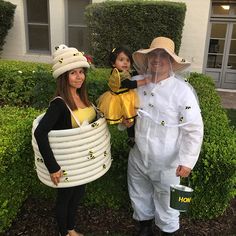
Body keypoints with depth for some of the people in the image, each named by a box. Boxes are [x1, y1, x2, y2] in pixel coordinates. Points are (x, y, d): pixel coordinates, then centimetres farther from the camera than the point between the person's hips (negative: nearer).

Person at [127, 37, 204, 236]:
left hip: (166, 164, -4)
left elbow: (194, 129, -15)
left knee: (166, 205, 16)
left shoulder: (182, 90, -16)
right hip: (137, 159, 5)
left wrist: (187, 161, -16)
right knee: (140, 198, 24)